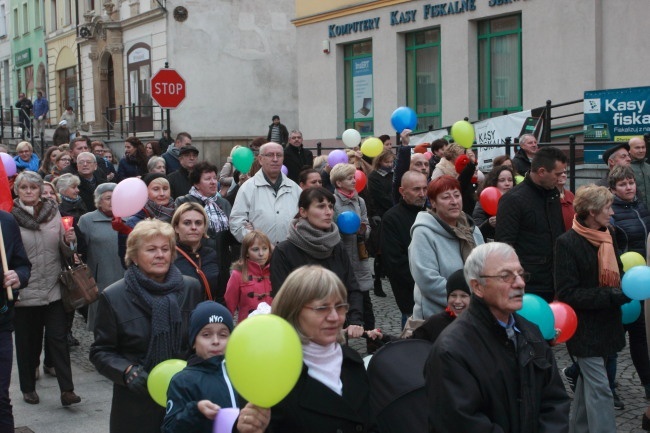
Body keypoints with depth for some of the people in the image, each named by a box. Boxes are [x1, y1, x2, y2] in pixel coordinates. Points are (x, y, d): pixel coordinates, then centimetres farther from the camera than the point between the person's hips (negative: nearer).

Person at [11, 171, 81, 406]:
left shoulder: (53, 212, 4)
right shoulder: (10, 216, -5)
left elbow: (65, 251, 10)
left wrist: (68, 241, -10)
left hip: (52, 289, 2)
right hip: (24, 291, -1)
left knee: (58, 338, 0)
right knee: (27, 341, 10)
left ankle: (67, 389, 2)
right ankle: (28, 387, 25)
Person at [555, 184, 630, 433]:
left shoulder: (608, 236, 4)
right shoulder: (567, 243, -16)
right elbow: (567, 293, -18)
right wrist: (610, 296, -22)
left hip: (606, 323, 7)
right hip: (585, 326, -7)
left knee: (588, 380, 18)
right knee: (599, 387, -7)